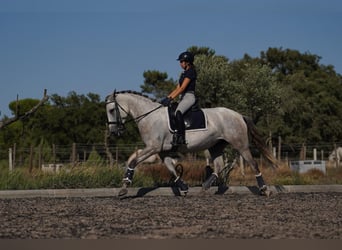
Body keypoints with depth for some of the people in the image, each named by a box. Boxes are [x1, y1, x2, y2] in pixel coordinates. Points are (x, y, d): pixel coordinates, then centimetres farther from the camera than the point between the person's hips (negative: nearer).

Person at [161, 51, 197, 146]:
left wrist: (171, 98, -20)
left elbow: (182, 88, -16)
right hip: (183, 97, 11)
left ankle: (181, 138, -38)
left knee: (178, 112, -33)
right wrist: (167, 98, 9)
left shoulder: (191, 72, -8)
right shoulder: (184, 73, 21)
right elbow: (177, 88, 20)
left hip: (189, 96, -11)